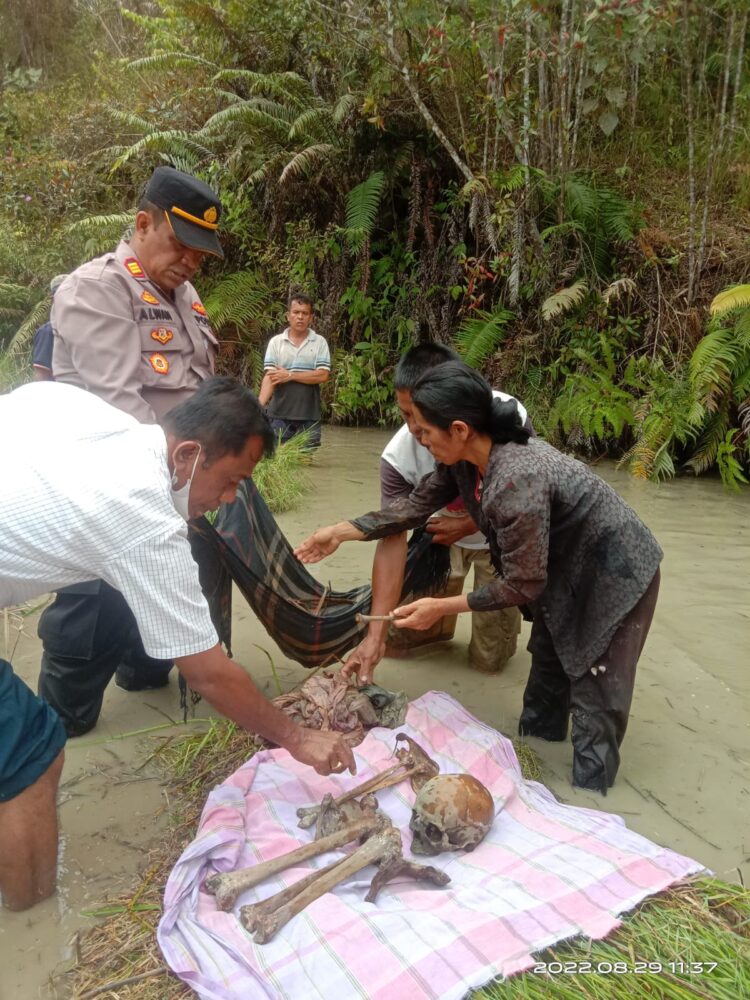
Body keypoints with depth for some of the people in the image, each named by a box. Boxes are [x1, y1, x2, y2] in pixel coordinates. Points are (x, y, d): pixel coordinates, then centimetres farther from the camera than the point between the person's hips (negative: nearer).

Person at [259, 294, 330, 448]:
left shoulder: (320, 342, 3)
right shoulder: (275, 342, 3)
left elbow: (323, 375, -7)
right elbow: (270, 377, -5)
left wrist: (290, 375, -10)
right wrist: (259, 406, -21)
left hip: (309, 416, 0)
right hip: (279, 415, 0)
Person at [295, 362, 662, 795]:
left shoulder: (516, 482, -38)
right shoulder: (467, 457, -12)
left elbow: (522, 585, -28)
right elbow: (418, 504, 1)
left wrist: (443, 607, -21)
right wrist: (343, 531, -1)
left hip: (614, 572, -9)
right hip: (566, 564, 9)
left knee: (594, 696, 1)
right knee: (549, 664, 23)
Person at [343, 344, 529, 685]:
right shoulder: (398, 456, -31)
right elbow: (392, 541, -30)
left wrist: (469, 525, -26)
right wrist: (376, 633, -36)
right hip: (442, 532, 2)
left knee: (489, 660, 7)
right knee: (395, 639, 3)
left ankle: (504, 608, 37)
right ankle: (440, 624, 35)